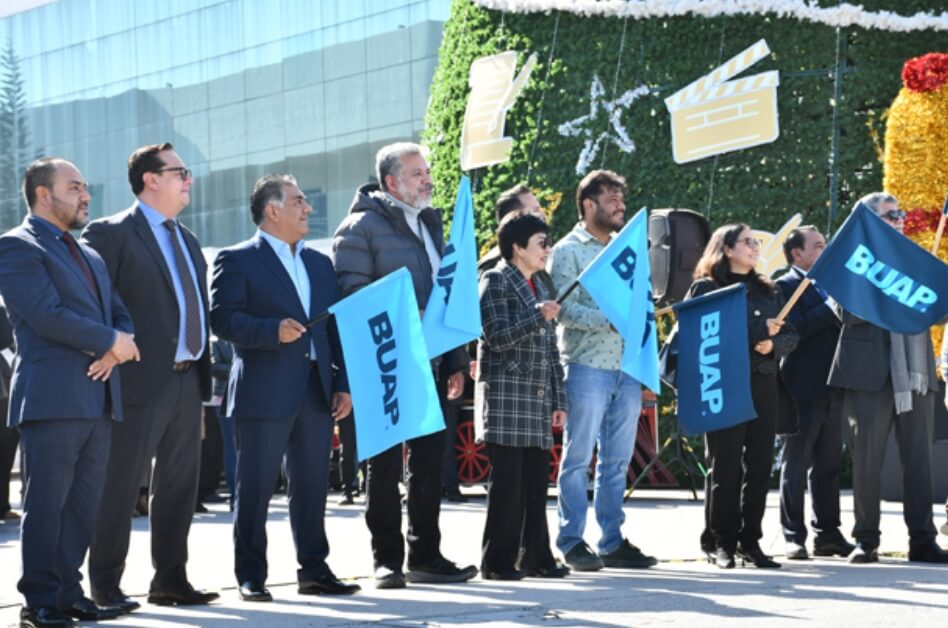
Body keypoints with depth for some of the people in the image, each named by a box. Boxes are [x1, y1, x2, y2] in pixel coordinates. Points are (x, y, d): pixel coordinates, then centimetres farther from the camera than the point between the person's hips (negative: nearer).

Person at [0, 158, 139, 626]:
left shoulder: (90, 256, 24)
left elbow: (120, 315, 20)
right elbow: (46, 313, -15)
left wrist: (119, 346, -3)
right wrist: (109, 340, -9)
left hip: (98, 398, 8)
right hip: (53, 396, -8)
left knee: (83, 503, 7)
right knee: (46, 502, -5)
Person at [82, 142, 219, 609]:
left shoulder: (186, 241, 19)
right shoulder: (111, 234, -6)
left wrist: (203, 374, 14)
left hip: (186, 379, 8)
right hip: (140, 380, -8)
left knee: (179, 485, 11)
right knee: (120, 486, -3)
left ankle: (170, 580, 19)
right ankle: (105, 587, 4)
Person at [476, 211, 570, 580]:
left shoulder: (539, 289, 20)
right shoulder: (495, 282, -3)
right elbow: (497, 338, -14)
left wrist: (559, 400, 17)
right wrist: (538, 317, -23)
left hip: (538, 400, 7)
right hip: (506, 395, -7)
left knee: (536, 482, 7)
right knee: (507, 482, -6)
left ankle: (535, 557, 12)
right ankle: (498, 561, -2)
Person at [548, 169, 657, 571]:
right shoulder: (569, 251, 0)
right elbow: (565, 309, -11)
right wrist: (610, 319, -20)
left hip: (626, 368, 6)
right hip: (586, 367, -6)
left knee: (617, 461, 8)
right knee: (578, 458, -2)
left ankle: (613, 542, 13)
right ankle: (572, 542, 4)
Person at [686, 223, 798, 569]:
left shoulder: (768, 291, 18)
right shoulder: (705, 288, 1)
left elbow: (791, 335, 15)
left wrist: (773, 344, -9)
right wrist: (756, 332, -14)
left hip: (763, 386, 5)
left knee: (759, 466, 3)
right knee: (725, 467, -3)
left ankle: (750, 541, 10)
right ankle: (723, 543, 3)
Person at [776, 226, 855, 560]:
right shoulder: (785, 287, -4)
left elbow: (838, 325, 18)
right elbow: (795, 328, -18)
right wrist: (832, 307, -18)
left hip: (831, 388, 7)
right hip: (804, 389, -7)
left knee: (828, 466, 10)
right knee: (796, 465, -2)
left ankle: (828, 534, 16)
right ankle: (794, 536, 1)